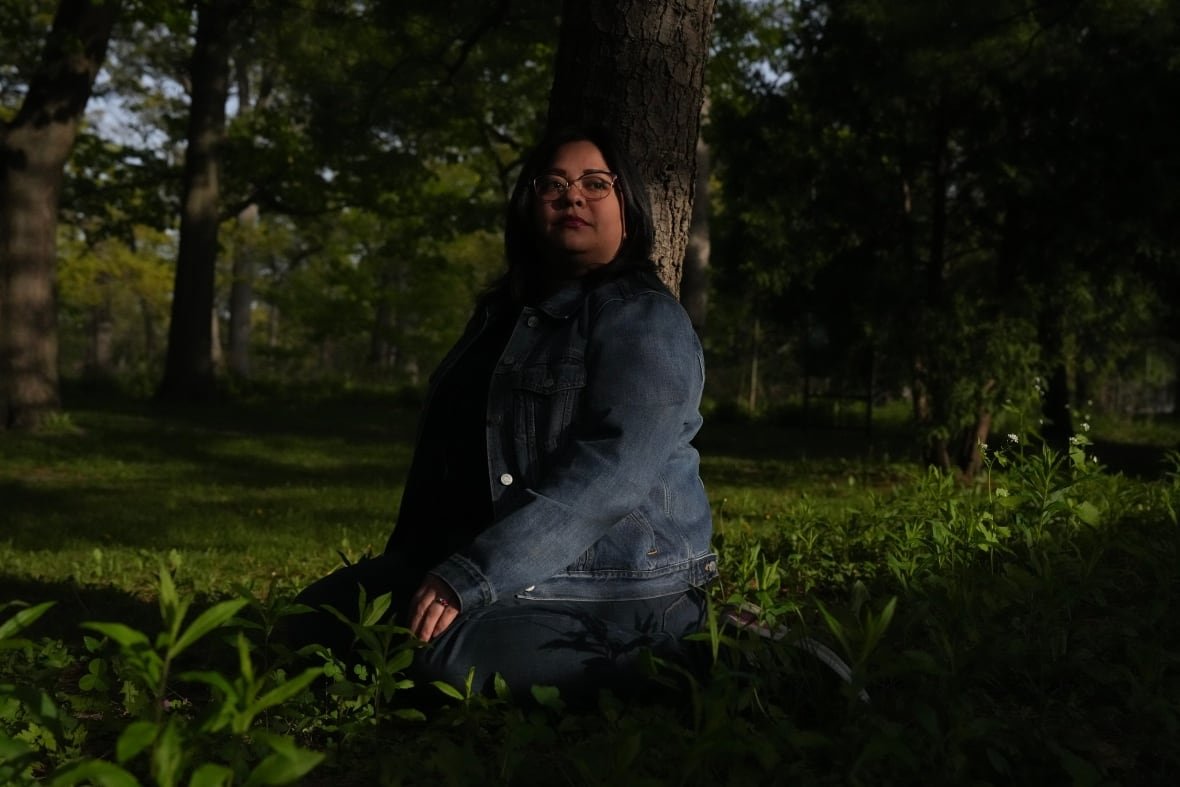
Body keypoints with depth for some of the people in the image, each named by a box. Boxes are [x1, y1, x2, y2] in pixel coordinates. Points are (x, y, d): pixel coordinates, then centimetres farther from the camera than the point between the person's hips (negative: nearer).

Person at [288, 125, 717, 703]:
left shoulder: (645, 320, -10)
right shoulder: (503, 311, 16)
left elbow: (612, 468, -25)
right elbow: (445, 452, 22)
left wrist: (472, 578, -30)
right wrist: (404, 563, 13)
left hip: (616, 581, -7)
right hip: (477, 555, 8)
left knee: (444, 653, -32)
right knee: (318, 617, -4)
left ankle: (662, 663, -11)